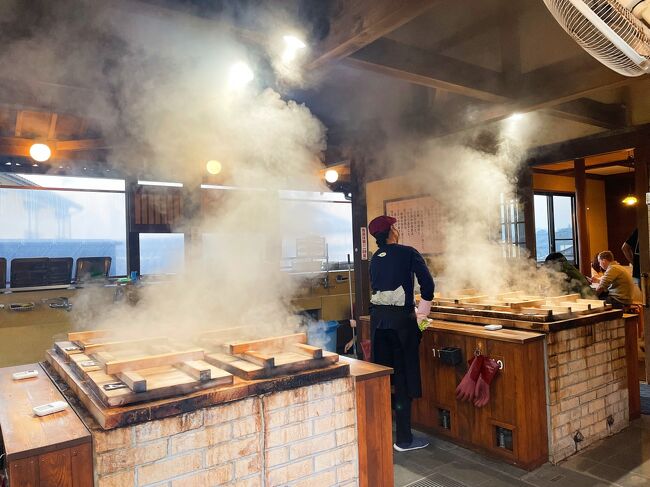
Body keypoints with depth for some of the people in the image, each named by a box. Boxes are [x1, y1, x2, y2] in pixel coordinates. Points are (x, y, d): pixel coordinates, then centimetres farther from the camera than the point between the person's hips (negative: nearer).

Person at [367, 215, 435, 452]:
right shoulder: (408, 253, -4)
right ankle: (404, 439, 9)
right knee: (404, 376, 2)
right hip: (401, 318, -5)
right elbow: (427, 282, -12)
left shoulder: (375, 259, 12)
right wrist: (423, 308, 5)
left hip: (377, 317, 6)